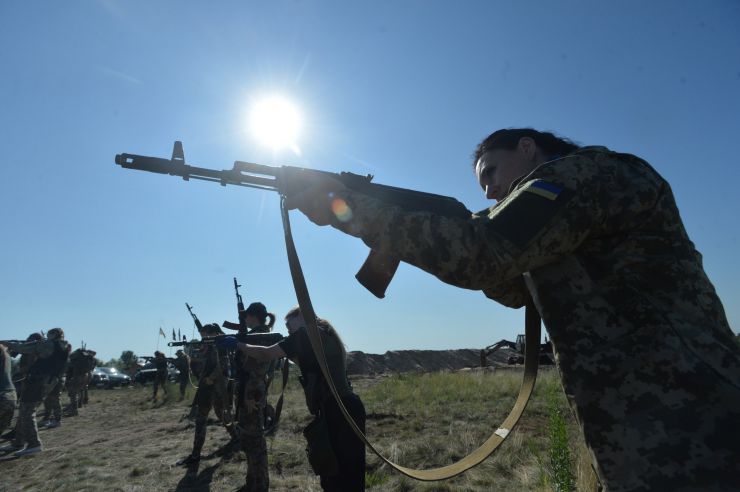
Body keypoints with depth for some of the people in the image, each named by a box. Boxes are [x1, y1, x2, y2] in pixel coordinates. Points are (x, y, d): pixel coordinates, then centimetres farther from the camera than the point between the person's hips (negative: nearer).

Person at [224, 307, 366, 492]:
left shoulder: (307, 334, -6)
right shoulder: (326, 334, 18)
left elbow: (266, 354, -5)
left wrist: (237, 344, 7)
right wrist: (288, 352, 18)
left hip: (336, 411, -8)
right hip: (347, 407, 8)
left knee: (336, 477, 4)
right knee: (348, 475, 19)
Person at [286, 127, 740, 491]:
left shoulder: (584, 173, -11)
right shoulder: (574, 205, 19)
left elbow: (480, 253, -25)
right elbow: (513, 287, 22)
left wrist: (347, 207, -18)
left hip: (681, 444, -10)